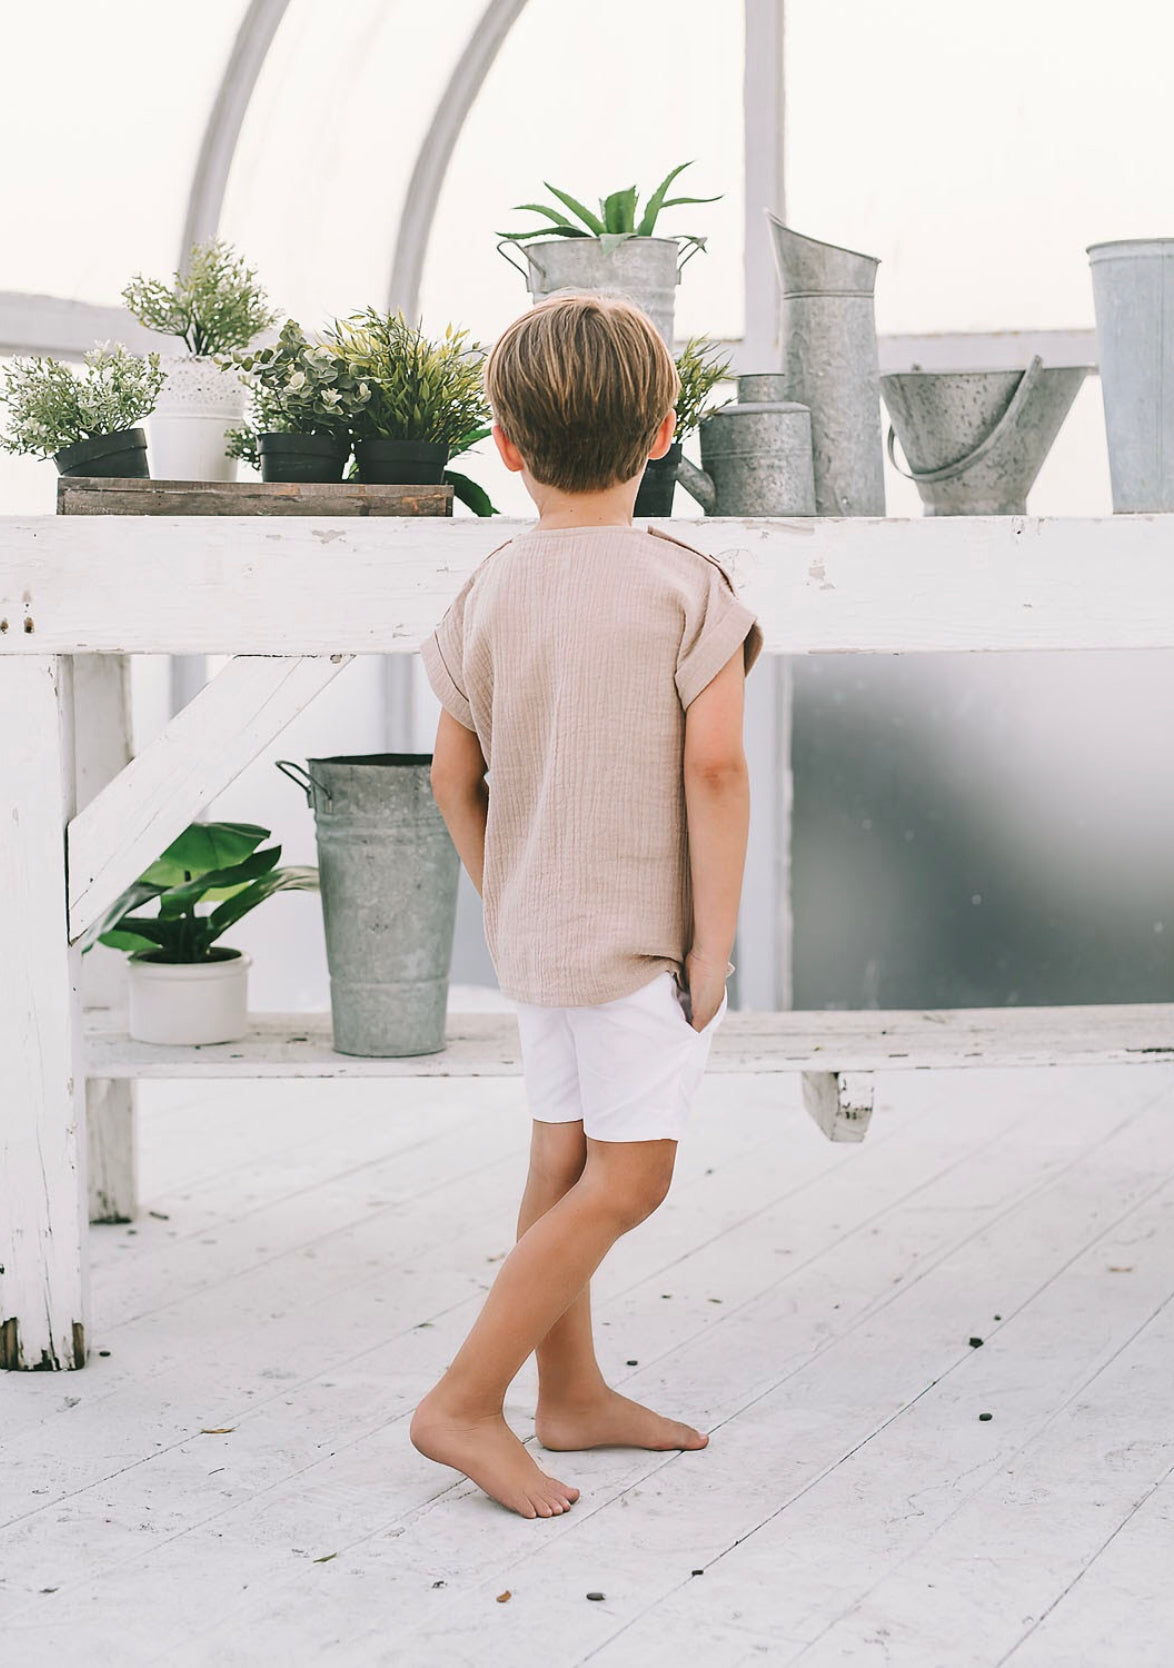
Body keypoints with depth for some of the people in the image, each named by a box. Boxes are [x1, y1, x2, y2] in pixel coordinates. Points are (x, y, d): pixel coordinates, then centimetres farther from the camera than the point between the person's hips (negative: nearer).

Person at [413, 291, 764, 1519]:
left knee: (565, 1162, 15)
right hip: (638, 934, -6)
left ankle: (573, 1393, 27)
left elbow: (456, 778, 5)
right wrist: (714, 943, -11)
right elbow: (714, 769, -17)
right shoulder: (686, 587, -13)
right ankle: (464, 1404, -2)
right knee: (627, 1179, -1)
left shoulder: (488, 594, 0)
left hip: (538, 924, 6)